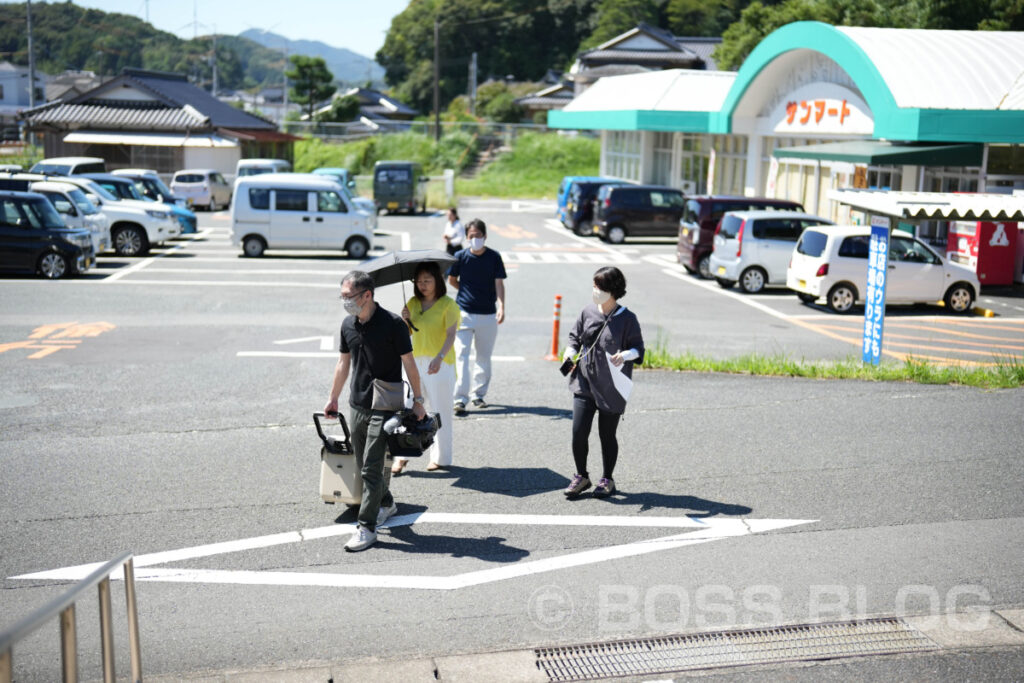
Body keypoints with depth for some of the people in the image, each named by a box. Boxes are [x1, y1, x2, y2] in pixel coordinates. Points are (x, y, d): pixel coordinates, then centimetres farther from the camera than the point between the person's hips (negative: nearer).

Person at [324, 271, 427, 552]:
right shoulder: (348, 325, 5)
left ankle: (367, 527, -1)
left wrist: (417, 399, -5)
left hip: (384, 407, -6)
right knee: (364, 463, 15)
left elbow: (409, 363, -7)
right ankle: (386, 503, 38)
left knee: (371, 467, -7)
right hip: (357, 405, 6)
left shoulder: (392, 324, -13)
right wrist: (333, 399, 21)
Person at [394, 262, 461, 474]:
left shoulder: (448, 304, -6)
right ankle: (402, 457, 2)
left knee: (440, 411, 3)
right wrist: (405, 320, -9)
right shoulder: (413, 303, 10)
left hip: (440, 364, -4)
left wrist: (439, 358, -32)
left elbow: (451, 335, -16)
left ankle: (441, 458, 15)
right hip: (415, 361, 4)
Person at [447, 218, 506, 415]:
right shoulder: (460, 256, 0)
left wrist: (501, 306, -18)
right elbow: (452, 280, 14)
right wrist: (468, 292, 7)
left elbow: (499, 284, -5)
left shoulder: (494, 257, 0)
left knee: (484, 357, 10)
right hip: (464, 313, -1)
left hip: (488, 314, 1)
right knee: (461, 355, -9)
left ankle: (479, 395, 24)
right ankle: (460, 399, -11)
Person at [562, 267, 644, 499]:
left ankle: (607, 479, 26)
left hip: (611, 388, -3)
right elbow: (575, 336, 17)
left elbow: (638, 348, -3)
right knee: (578, 431, -2)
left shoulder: (627, 319, -7)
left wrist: (625, 355, -24)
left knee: (607, 435, 8)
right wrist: (570, 353, -2)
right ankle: (581, 476, 18)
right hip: (584, 382, 3)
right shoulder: (588, 312, 3)